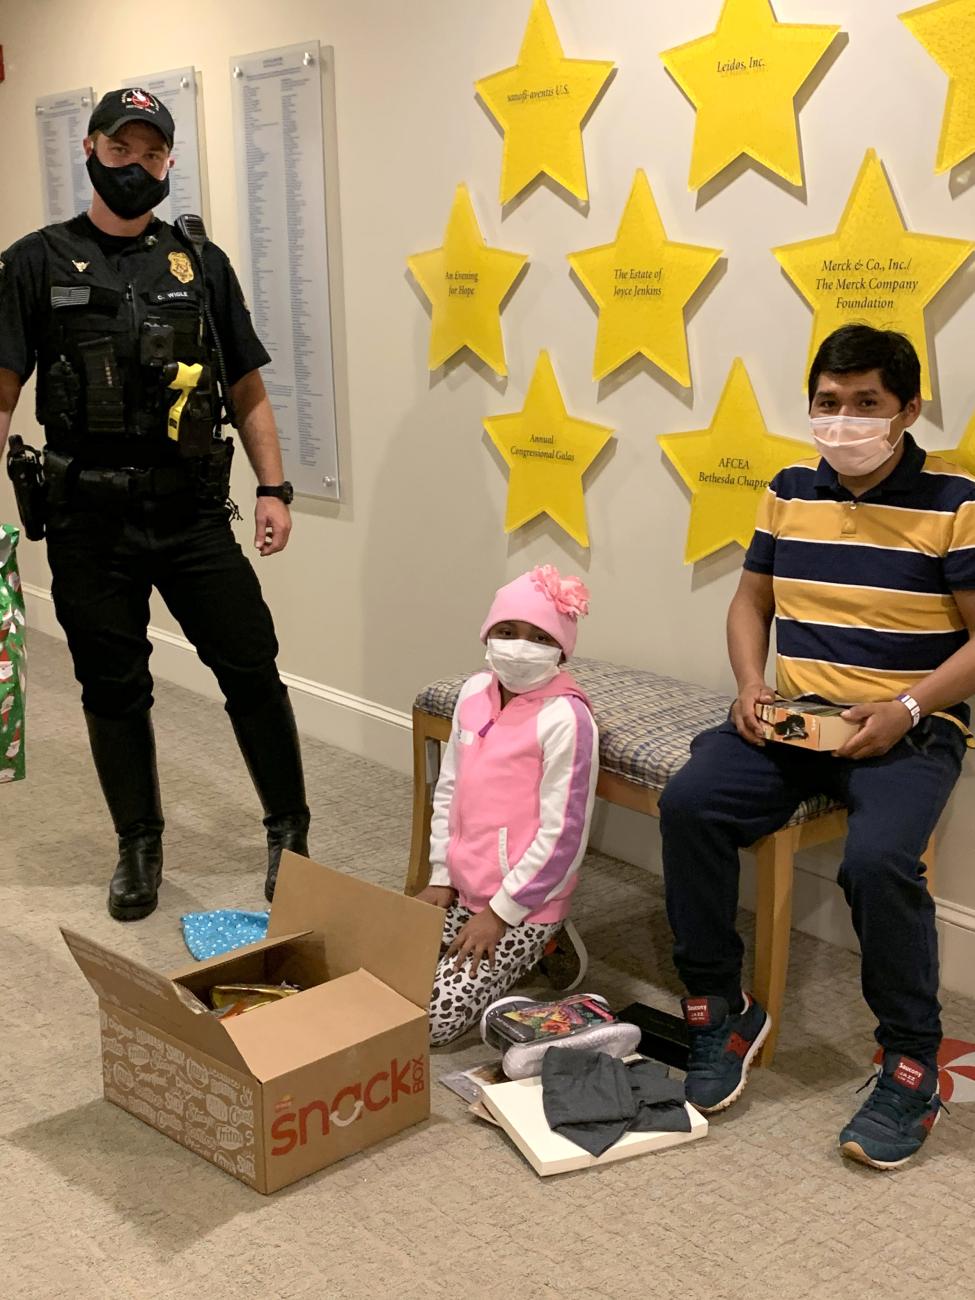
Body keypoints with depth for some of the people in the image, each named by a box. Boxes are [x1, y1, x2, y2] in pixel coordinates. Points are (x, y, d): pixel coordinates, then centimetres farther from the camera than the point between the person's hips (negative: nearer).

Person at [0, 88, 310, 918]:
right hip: (89, 522, -1)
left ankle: (291, 831, 17)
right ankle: (139, 848, 25)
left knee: (252, 671, 0)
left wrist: (273, 488, 1)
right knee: (114, 692, 9)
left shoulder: (201, 264, 8)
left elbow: (247, 391, 11)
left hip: (193, 514, 1)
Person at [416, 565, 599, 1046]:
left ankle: (532, 952, 8)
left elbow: (563, 834, -18)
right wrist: (441, 877, 7)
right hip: (461, 890, 7)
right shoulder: (473, 693, 2)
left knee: (431, 1016, -15)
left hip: (523, 906, -7)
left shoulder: (565, 718, -19)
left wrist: (500, 913, -15)